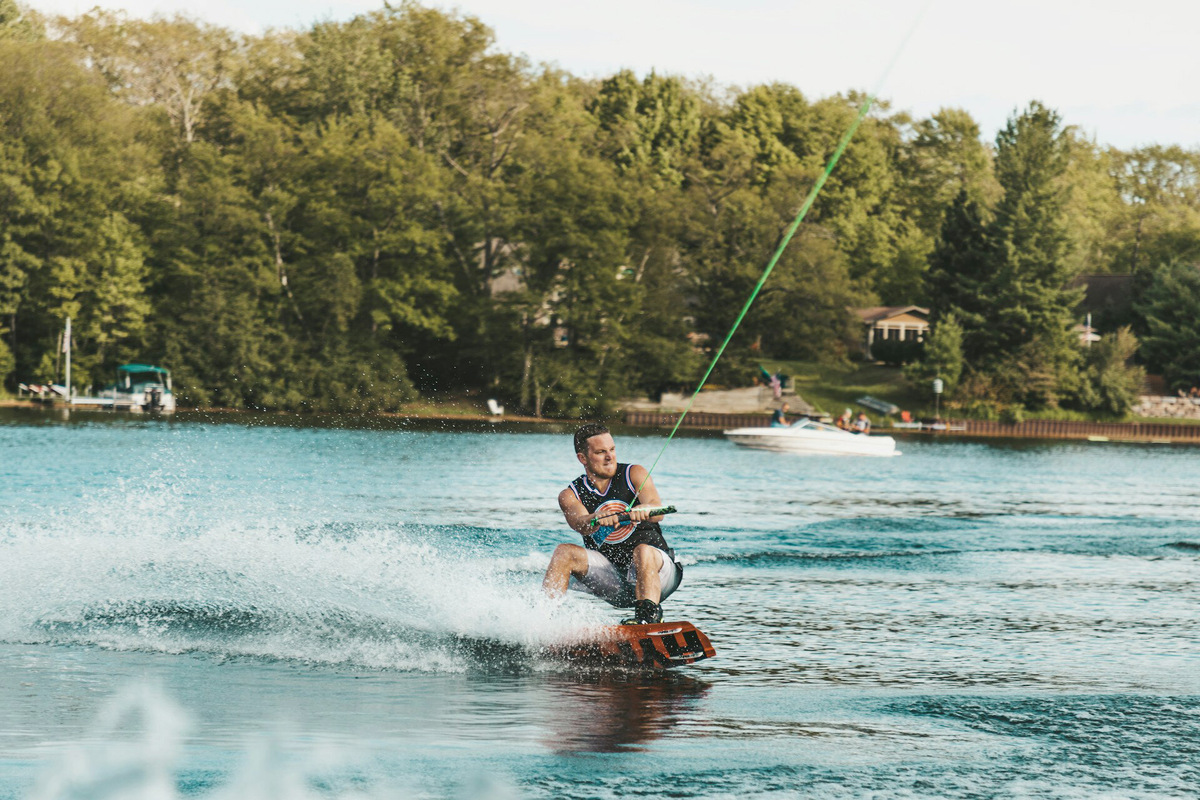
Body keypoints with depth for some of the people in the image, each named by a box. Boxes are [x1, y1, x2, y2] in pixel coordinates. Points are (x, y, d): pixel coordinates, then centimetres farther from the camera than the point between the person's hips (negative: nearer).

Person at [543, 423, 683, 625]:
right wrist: (597, 519, -45)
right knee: (564, 552, -18)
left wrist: (644, 510, -45)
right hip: (614, 581, 2)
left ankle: (648, 615, -48)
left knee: (643, 551, -34)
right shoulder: (570, 496, 2)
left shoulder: (634, 474, -1)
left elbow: (657, 512, -20)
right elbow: (580, 523, -21)